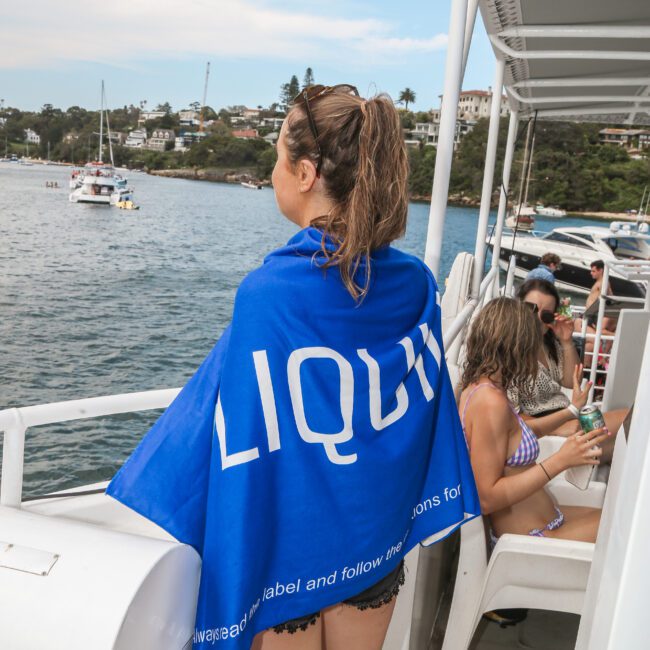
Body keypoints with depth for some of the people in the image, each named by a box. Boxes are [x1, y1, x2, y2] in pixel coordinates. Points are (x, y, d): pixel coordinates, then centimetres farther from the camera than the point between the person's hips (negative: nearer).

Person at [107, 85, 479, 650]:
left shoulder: (268, 294, -25)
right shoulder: (416, 286, -9)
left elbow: (229, 424, -18)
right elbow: (427, 411, 1)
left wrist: (132, 492, -2)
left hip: (288, 546, -4)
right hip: (376, 540, 5)